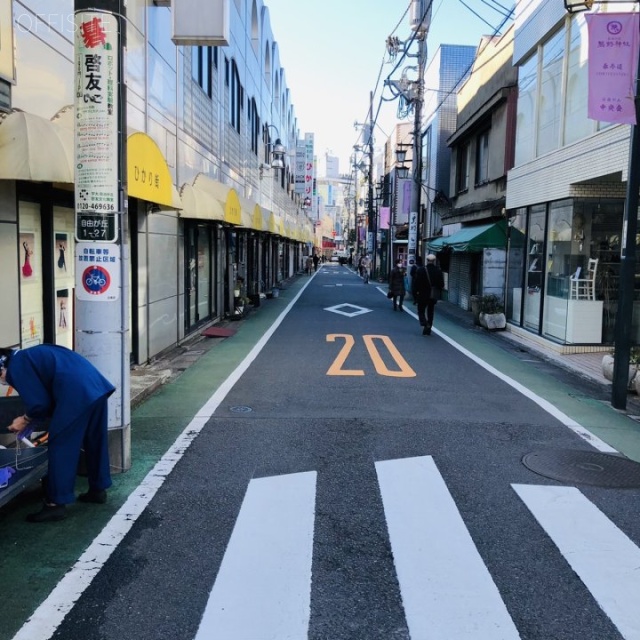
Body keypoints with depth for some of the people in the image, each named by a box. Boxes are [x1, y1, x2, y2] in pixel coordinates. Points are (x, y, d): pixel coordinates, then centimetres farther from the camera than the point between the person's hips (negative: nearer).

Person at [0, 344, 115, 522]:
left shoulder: (15, 368, 1)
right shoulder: (29, 356, 29)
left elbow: (39, 403, -4)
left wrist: (25, 420, 15)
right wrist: (31, 419, 29)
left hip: (77, 395, -9)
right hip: (97, 386, 9)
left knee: (60, 447, 2)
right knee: (95, 441, 21)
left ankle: (56, 504, 9)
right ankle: (98, 489, 35)